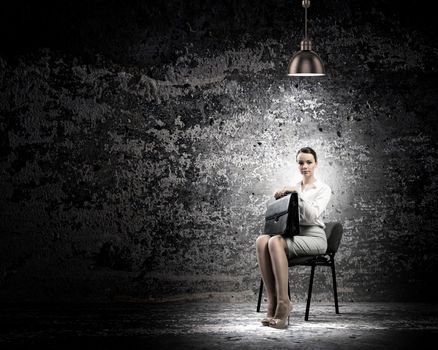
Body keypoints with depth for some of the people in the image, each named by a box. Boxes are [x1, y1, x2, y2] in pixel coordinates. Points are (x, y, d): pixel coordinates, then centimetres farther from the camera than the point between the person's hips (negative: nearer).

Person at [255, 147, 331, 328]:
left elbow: (312, 216, -12)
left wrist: (298, 193, -16)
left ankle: (283, 302, -36)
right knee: (262, 240, -29)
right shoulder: (293, 188, 23)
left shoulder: (323, 189, 5)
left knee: (275, 242, -36)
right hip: (293, 236, 5)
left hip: (313, 237, -5)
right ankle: (272, 301, -32)